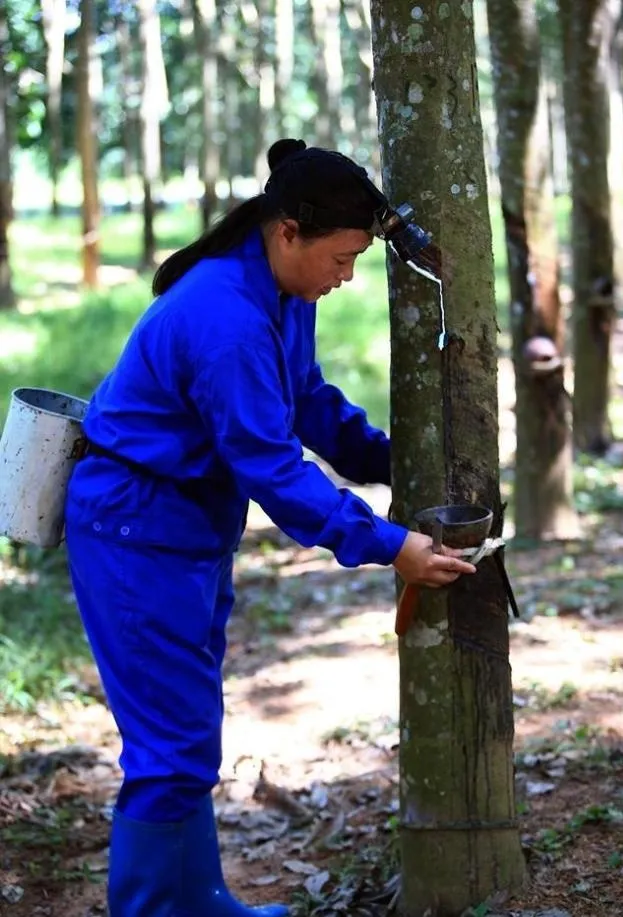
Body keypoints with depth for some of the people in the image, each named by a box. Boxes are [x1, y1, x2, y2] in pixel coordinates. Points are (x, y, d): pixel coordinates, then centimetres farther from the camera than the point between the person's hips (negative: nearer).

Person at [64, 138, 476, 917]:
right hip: (138, 533, -10)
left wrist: (396, 462, -2)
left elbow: (312, 405, 11)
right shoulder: (225, 317, -29)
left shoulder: (283, 296, 1)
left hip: (192, 525, 10)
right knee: (174, 741, -4)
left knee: (189, 734, 18)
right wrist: (384, 547, -25)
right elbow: (270, 465, -28)